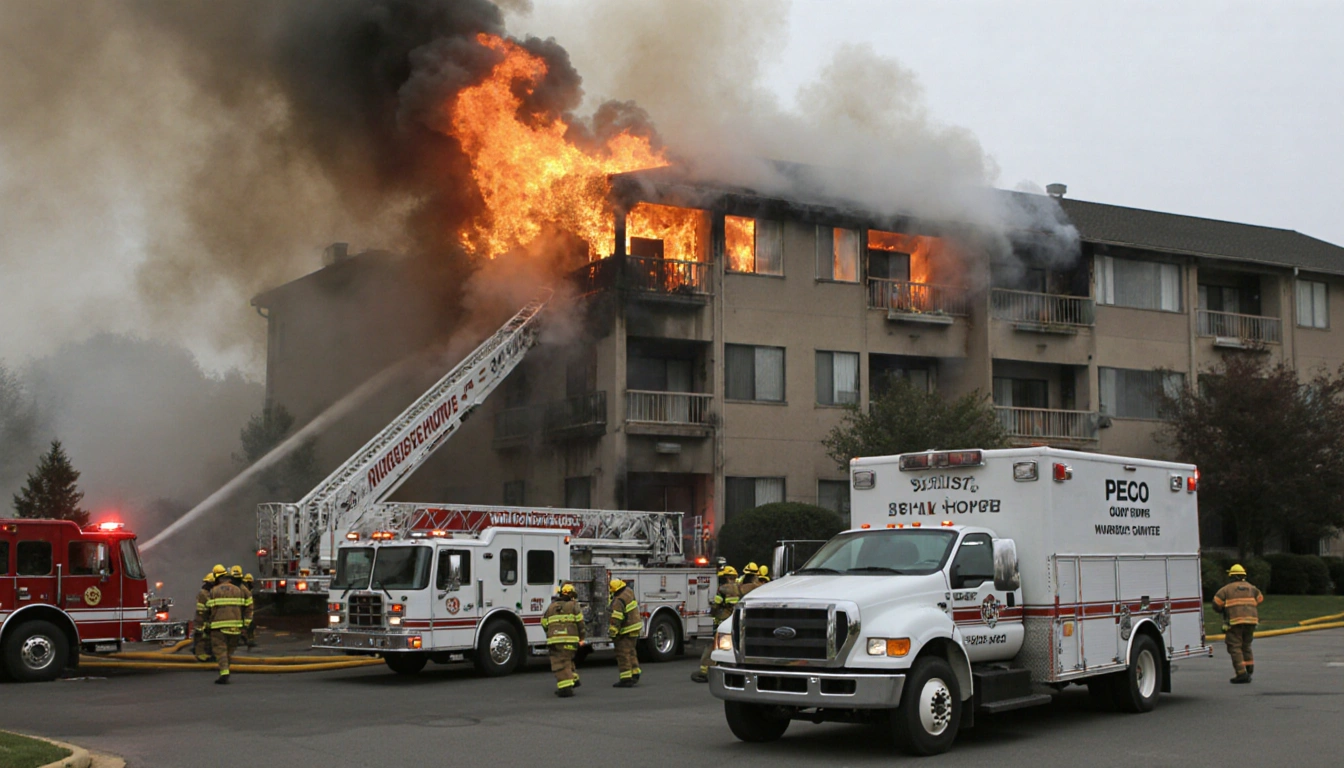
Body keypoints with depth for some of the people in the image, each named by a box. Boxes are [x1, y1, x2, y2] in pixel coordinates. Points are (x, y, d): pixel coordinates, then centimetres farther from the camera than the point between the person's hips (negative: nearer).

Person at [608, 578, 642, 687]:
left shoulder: (618, 601, -23)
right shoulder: (629, 591, 3)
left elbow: (616, 620, -25)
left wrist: (612, 633, -19)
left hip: (627, 630, -9)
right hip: (635, 626, 9)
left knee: (623, 653, -6)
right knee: (630, 651, 21)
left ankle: (626, 679, -8)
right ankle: (635, 674, 28)